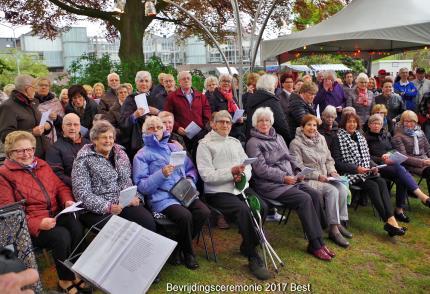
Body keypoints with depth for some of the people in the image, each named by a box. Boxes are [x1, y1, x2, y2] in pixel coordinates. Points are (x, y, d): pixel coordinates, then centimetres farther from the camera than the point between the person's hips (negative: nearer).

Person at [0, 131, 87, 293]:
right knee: (61, 236, -30)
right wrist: (37, 224, -23)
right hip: (31, 225, -5)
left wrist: (68, 201, -6)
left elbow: (60, 186, 18)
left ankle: (76, 273, -9)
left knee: (76, 226, -26)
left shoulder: (42, 165, 16)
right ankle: (65, 280, -6)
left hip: (56, 215, 5)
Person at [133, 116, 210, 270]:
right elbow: (141, 186, -4)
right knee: (185, 216, -31)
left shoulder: (174, 147, 22)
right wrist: (162, 174, -17)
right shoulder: (142, 155, 7)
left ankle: (179, 246, 4)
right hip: (162, 197, -5)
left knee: (204, 212, -21)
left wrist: (190, 179, 0)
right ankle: (187, 253, 1)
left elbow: (191, 169, 22)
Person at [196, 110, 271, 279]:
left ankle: (247, 246, 3)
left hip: (241, 187, 6)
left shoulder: (235, 142, 21)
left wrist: (243, 175, -9)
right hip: (218, 192, -6)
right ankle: (253, 258, -17)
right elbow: (207, 176, -10)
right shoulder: (205, 145, 1)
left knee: (261, 207, -20)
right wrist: (231, 172, -18)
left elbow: (248, 165, 14)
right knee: (244, 210, -30)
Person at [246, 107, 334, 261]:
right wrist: (283, 178, -17)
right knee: (304, 199, -24)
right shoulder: (253, 143, -3)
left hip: (290, 179, 7)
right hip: (269, 185, -7)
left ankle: (317, 241, -10)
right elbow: (261, 169, -13)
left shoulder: (278, 138, 20)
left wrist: (297, 173, 2)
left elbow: (290, 158, 21)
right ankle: (316, 244, -15)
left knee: (316, 195, -14)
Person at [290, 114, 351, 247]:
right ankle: (333, 229, -21)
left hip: (324, 177, 6)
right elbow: (299, 168, -11)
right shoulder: (296, 143, -6)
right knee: (332, 191, -27)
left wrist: (332, 171, 0)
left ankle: (340, 223, -10)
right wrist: (317, 175, -17)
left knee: (342, 188, -20)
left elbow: (329, 159, 20)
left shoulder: (321, 138, 15)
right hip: (307, 180, -6)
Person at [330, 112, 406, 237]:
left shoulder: (361, 137, 20)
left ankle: (391, 219, -36)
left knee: (382, 182, -24)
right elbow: (337, 162, -8)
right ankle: (389, 221, -29)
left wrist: (373, 166, 2)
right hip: (350, 174, -5)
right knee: (372, 185, -28)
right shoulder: (338, 139, -1)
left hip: (366, 172, 6)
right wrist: (356, 168, -16)